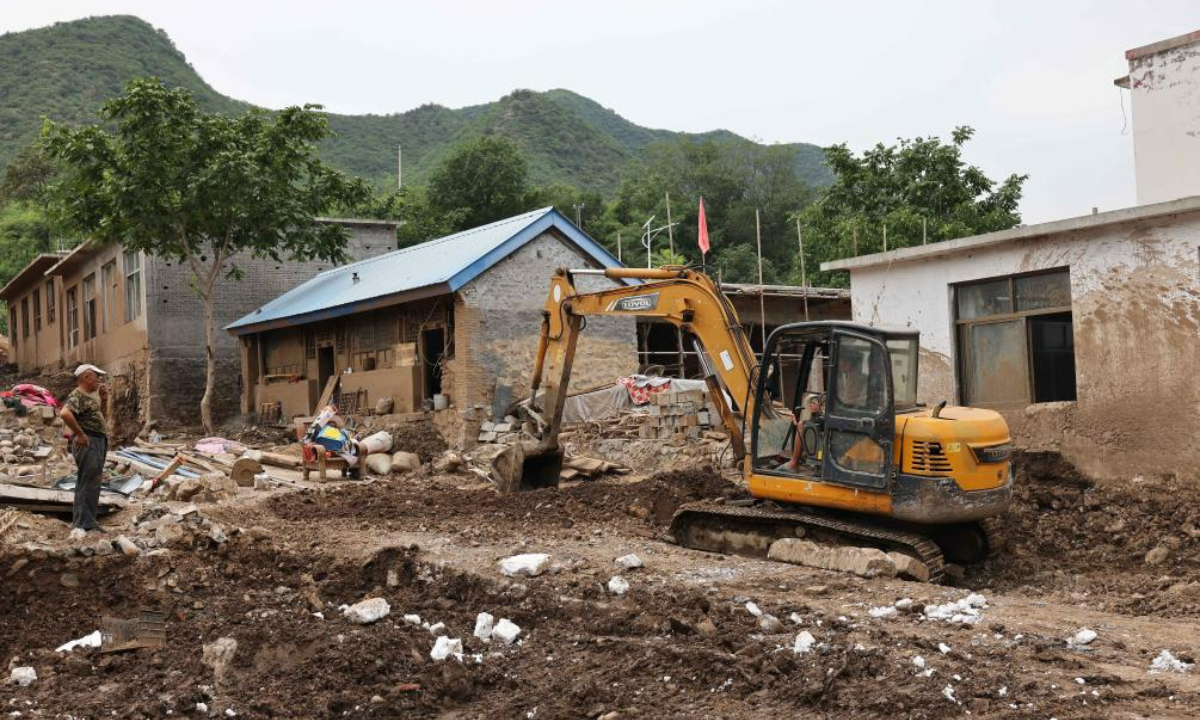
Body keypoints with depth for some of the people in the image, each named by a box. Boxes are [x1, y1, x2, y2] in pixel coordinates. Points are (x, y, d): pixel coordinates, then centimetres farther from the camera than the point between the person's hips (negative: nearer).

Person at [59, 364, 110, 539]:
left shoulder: (91, 396, 18)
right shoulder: (77, 396, -13)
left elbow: (102, 417, 27)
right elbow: (64, 413, -31)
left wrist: (104, 399, 12)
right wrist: (80, 434, -24)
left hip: (98, 442, 10)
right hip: (87, 443, -10)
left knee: (92, 484, 17)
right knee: (88, 484, -13)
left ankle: (84, 521, 27)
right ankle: (82, 526, -14)